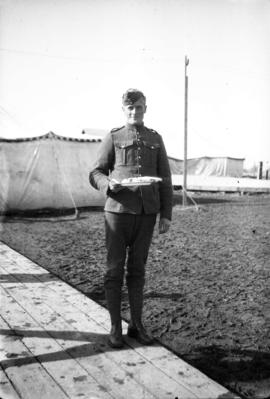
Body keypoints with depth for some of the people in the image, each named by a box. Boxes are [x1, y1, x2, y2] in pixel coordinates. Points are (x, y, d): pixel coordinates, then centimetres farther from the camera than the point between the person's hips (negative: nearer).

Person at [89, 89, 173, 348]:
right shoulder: (113, 138, 5)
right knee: (114, 269, 2)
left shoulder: (155, 139, 11)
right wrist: (109, 184, -19)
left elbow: (165, 179, 10)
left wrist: (166, 214, 4)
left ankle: (136, 325, 21)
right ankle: (115, 327, 14)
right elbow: (95, 173, 4)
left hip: (146, 213, 2)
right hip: (118, 210, -2)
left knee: (137, 269, 10)